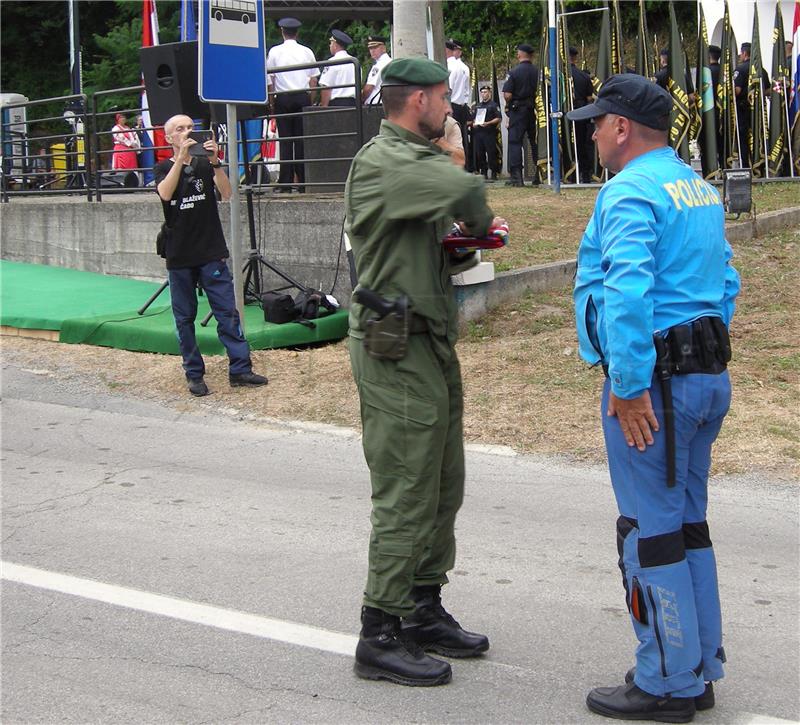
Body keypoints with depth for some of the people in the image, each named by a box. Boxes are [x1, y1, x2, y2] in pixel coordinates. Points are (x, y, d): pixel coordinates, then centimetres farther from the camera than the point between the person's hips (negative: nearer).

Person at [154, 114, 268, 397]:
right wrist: (181, 158, -25)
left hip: (212, 253, 0)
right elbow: (165, 193, -17)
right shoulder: (163, 168, 6)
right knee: (184, 318, 3)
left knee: (227, 312, -2)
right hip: (179, 256, 0)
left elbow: (226, 194, -9)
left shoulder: (205, 164, 8)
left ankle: (240, 369, 1)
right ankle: (194, 374, 11)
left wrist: (215, 162, -22)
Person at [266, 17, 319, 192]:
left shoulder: (274, 52, 0)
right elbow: (313, 79, 6)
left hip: (282, 98, -1)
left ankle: (286, 183, -1)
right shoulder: (306, 51, 5)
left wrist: (271, 101, 9)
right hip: (303, 97, 1)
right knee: (302, 140, 3)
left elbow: (269, 78, 2)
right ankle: (303, 182, 1)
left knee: (285, 140, 1)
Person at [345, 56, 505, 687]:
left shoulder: (417, 161, 18)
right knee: (406, 500, -6)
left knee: (444, 491, 15)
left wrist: (465, 246, 4)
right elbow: (467, 192, -30)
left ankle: (425, 612, 27)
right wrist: (480, 223, -8)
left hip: (433, 349, 10)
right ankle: (380, 639, 3)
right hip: (398, 353, -10)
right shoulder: (382, 163, -15)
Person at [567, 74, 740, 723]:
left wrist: (629, 387, -24)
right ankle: (699, 670, 25)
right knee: (687, 523, 16)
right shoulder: (700, 188, 16)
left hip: (656, 381, -9)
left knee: (650, 532, -1)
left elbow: (628, 292, -26)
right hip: (710, 374, 10)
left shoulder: (630, 191, -14)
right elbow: (726, 280, 21)